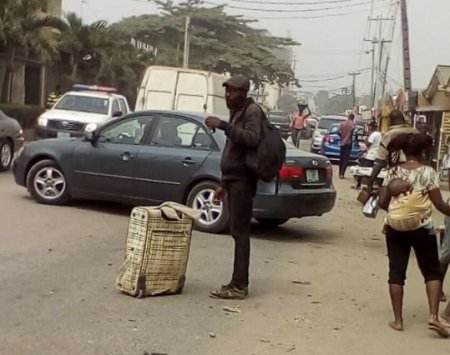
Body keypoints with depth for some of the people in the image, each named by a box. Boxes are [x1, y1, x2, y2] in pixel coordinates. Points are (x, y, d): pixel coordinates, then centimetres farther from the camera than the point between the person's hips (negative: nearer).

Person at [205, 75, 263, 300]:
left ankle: (239, 286, -9)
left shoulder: (252, 111, -8)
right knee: (239, 232, 10)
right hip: (234, 180, 10)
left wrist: (223, 126, -29)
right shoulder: (237, 112, 20)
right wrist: (224, 184, 24)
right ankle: (239, 283, 15)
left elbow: (252, 139, -27)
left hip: (242, 180, -10)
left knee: (240, 232, -10)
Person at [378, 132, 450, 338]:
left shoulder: (393, 171, 1)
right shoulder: (428, 172, -8)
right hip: (421, 229, -2)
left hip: (395, 228, 3)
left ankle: (398, 320, 9)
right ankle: (433, 316, -2)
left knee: (396, 272, 9)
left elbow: (382, 203, 1)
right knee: (432, 272, 11)